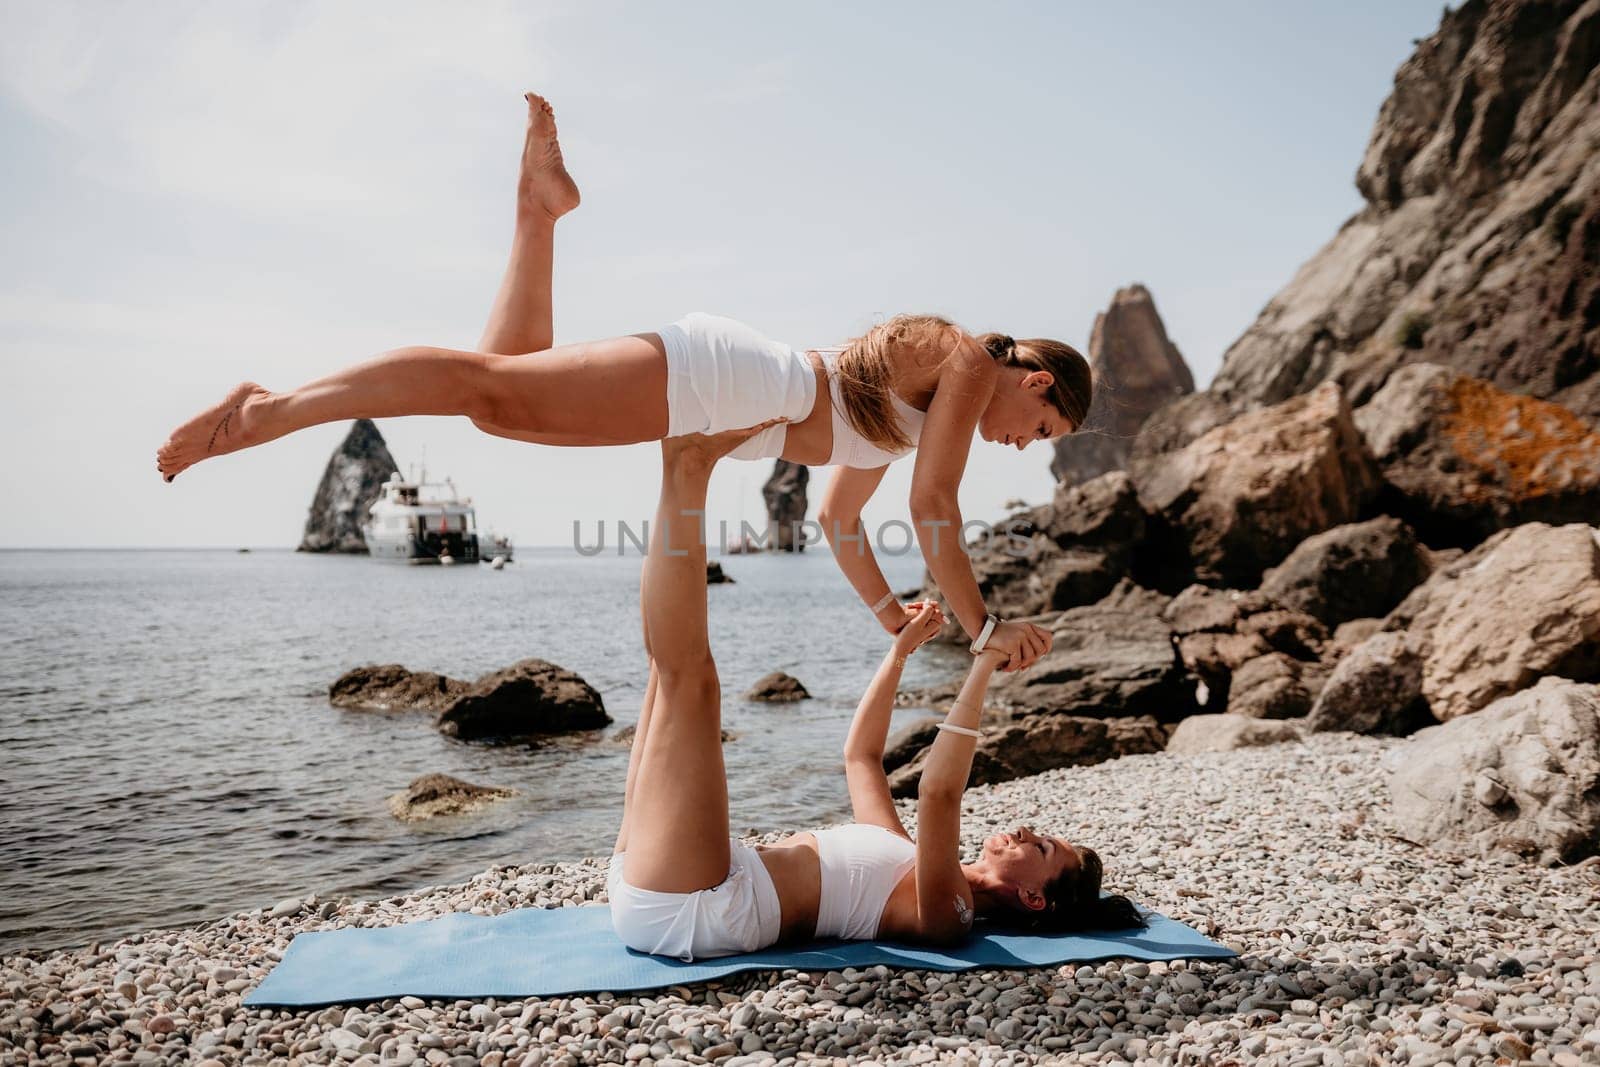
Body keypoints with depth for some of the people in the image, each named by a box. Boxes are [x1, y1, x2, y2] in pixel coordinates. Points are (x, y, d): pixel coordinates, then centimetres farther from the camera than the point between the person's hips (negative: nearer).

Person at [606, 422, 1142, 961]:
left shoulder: (946, 912, -6)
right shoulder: (909, 866, 21)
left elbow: (938, 794, -26)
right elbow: (860, 756, 32)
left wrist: (982, 671, -22)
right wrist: (900, 650, 28)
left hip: (685, 911, -8)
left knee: (689, 673, -19)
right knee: (674, 667, 13)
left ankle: (685, 468, -8)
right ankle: (683, 472, 1)